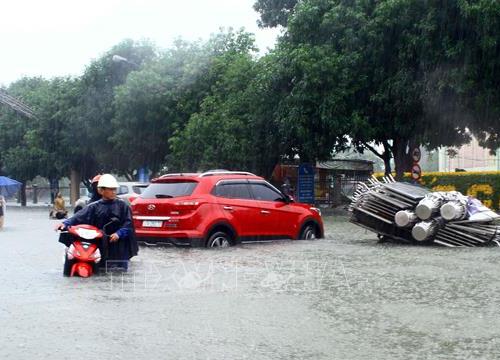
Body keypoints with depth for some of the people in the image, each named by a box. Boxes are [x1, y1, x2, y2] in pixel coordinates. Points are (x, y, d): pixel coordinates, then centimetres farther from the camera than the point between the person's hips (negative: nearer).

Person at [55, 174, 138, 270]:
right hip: (101, 245, 1)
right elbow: (79, 217, -7)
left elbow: (128, 223, -3)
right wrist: (66, 223, -23)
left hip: (119, 244, -1)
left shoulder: (122, 205, 4)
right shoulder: (94, 207, 5)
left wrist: (119, 233, -19)